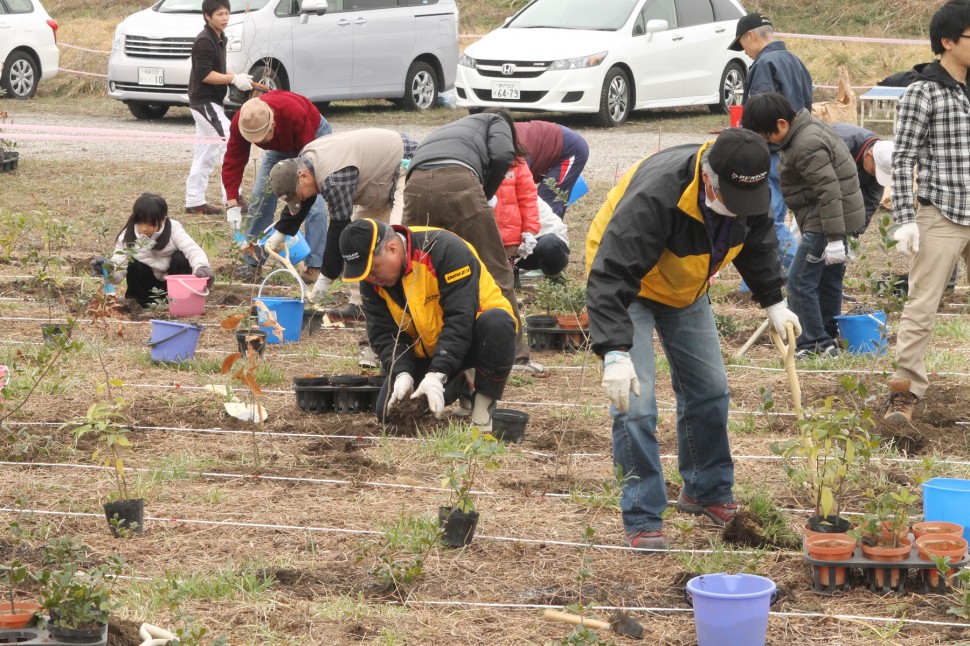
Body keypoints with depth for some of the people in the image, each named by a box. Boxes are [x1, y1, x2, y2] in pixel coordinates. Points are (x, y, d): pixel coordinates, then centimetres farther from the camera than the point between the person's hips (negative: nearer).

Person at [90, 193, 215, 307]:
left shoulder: (172, 229, -18)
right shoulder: (127, 238, -16)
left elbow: (193, 250, -29)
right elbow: (118, 273, -18)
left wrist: (201, 266, -51)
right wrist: (109, 271, -43)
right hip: (149, 287, 0)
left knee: (180, 258, -26)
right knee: (133, 265, -26)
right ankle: (136, 302, -7)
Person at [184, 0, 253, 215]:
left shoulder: (219, 39, 14)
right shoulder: (204, 42, -17)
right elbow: (204, 75, -22)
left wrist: (237, 78, 7)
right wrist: (234, 79, -23)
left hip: (211, 102, 10)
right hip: (205, 102, -10)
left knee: (206, 153, 11)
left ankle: (195, 201, 14)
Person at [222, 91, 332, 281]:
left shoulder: (295, 114, -44)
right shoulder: (239, 123, -30)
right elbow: (233, 161, -26)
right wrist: (233, 203, -32)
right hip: (280, 146, 5)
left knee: (313, 201, -20)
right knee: (259, 198, -4)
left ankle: (315, 267, -20)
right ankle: (251, 264, 5)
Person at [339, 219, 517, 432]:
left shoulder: (446, 249, -28)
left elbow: (460, 320, -33)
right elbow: (384, 334, -10)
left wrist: (437, 374, -39)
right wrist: (402, 374, -29)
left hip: (473, 333, -5)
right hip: (426, 350, 5)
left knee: (497, 322, -38)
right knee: (390, 412, -10)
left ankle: (483, 405, -18)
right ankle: (460, 388, 15)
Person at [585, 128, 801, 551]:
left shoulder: (749, 188, -19)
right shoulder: (654, 195, -42)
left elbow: (757, 242, 6)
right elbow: (611, 275, -43)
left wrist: (773, 302, 5)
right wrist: (615, 353, -50)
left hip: (684, 287, 7)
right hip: (624, 283, -7)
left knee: (709, 389, 10)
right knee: (635, 402, -15)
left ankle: (707, 492, 29)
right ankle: (642, 519, -6)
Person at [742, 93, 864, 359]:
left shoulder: (808, 147, -23)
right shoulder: (808, 128, 12)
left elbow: (828, 192, -27)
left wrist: (834, 238, -27)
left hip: (826, 220, -11)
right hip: (839, 218, 11)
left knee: (800, 282, -9)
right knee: (828, 282, 18)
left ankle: (810, 344, -5)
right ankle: (828, 341, 27)